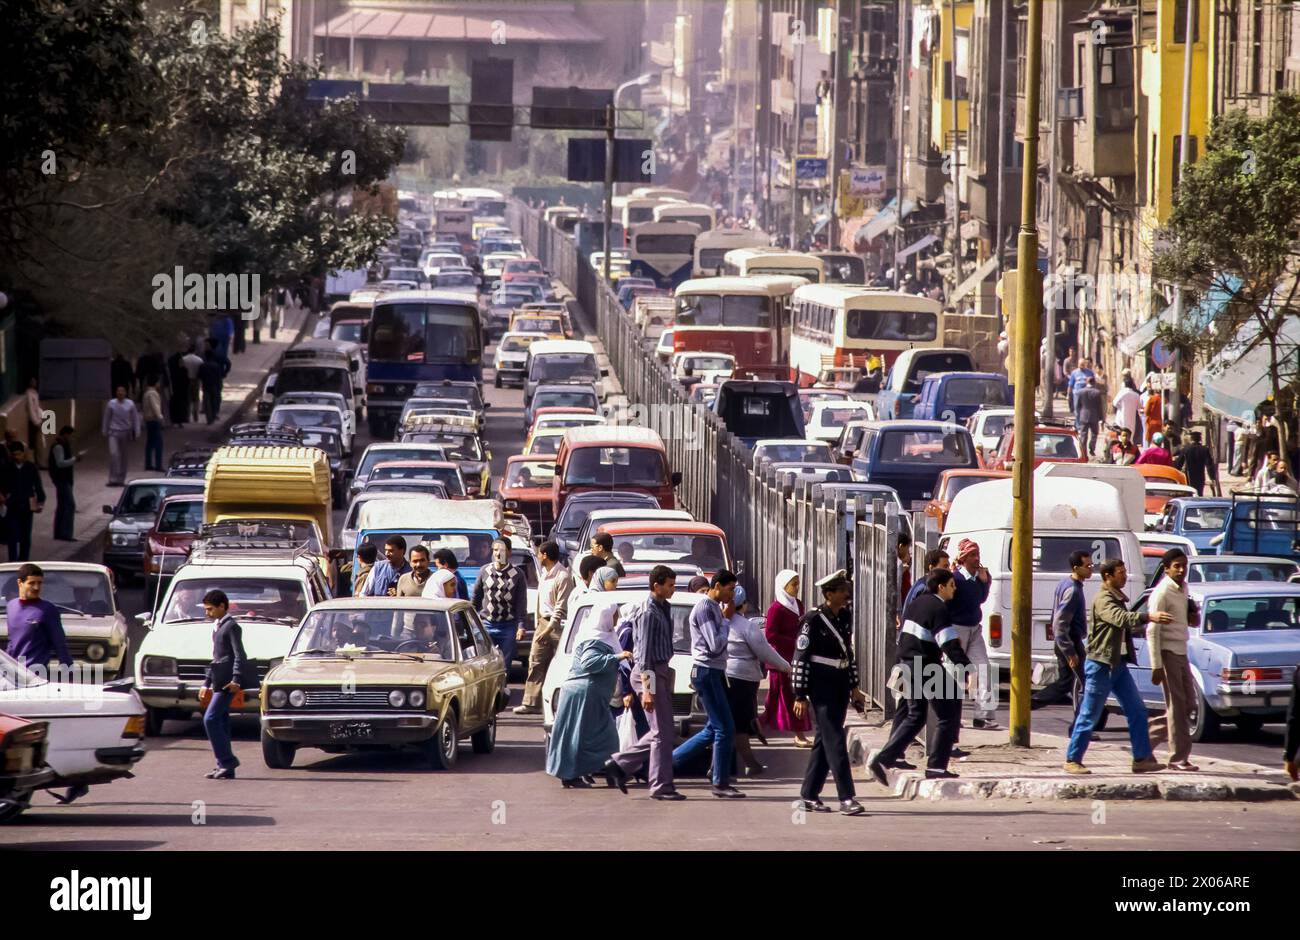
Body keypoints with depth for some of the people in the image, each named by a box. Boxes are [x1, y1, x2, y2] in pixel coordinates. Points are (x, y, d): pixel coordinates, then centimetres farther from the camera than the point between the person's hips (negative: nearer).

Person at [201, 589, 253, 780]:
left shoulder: (231, 626, -7)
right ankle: (225, 767, 9)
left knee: (211, 719, -15)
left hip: (227, 682, -10)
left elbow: (239, 655, -16)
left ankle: (227, 761, -16)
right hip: (219, 682, 10)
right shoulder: (217, 627, 21)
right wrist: (207, 683, 27)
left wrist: (236, 679, -25)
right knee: (221, 722, 8)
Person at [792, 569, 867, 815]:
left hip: (840, 686, 8)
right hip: (821, 686, -8)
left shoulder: (845, 617, 10)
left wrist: (853, 687, 18)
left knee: (824, 741, 11)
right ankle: (847, 799, -14)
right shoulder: (813, 620, -12)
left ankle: (809, 795, 19)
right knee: (835, 741, -11)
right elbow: (800, 657, -12)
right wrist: (800, 696, -13)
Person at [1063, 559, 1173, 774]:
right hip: (1101, 664, -9)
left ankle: (1142, 758, 6)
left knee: (1137, 711, 4)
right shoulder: (1103, 600, -15)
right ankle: (1072, 760, 5)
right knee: (1089, 716, -3)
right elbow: (1121, 618, -34)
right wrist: (1148, 617, -44)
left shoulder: (1118, 598, 15)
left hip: (1118, 664, 9)